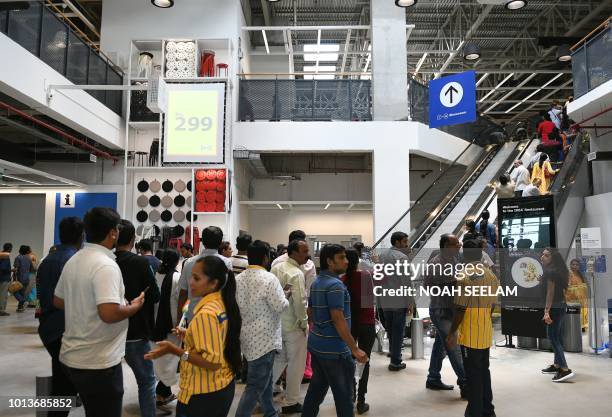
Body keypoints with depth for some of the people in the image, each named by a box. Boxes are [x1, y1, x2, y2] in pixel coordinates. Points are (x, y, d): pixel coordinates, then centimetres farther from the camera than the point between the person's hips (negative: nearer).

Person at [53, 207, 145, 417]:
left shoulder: (73, 261, 7)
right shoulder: (105, 265, -22)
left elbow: (58, 301, 17)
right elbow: (109, 314, -31)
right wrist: (135, 306, -14)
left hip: (72, 356, 9)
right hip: (98, 362, -9)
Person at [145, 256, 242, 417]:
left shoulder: (206, 314, -24)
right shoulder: (223, 304, 2)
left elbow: (212, 361, -26)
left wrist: (174, 350, -27)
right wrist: (190, 336, 13)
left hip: (205, 395, -9)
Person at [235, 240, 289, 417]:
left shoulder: (238, 279, 3)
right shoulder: (269, 278, -19)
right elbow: (280, 306, -18)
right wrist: (286, 296, 0)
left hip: (247, 336, 8)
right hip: (264, 338, -8)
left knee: (265, 379, 23)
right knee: (256, 385, 0)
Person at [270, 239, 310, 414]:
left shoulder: (276, 267, 2)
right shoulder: (297, 274, -21)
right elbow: (300, 302, -24)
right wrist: (304, 323, -10)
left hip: (277, 322, 8)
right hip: (293, 325, -8)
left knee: (279, 359, 23)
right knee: (296, 364, 7)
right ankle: (291, 403, 17)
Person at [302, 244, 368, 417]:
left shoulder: (316, 282, 9)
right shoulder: (335, 284, -19)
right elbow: (338, 320, -24)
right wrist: (355, 349, -21)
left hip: (316, 344, 9)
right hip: (334, 349, -9)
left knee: (316, 389, 18)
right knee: (343, 395, 3)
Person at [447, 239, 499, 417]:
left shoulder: (466, 277, -18)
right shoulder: (492, 277, 5)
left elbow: (460, 309, -18)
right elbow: (492, 306, 12)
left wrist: (452, 333, -9)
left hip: (470, 335, -7)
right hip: (486, 334, 7)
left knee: (473, 374, 2)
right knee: (484, 370, 17)